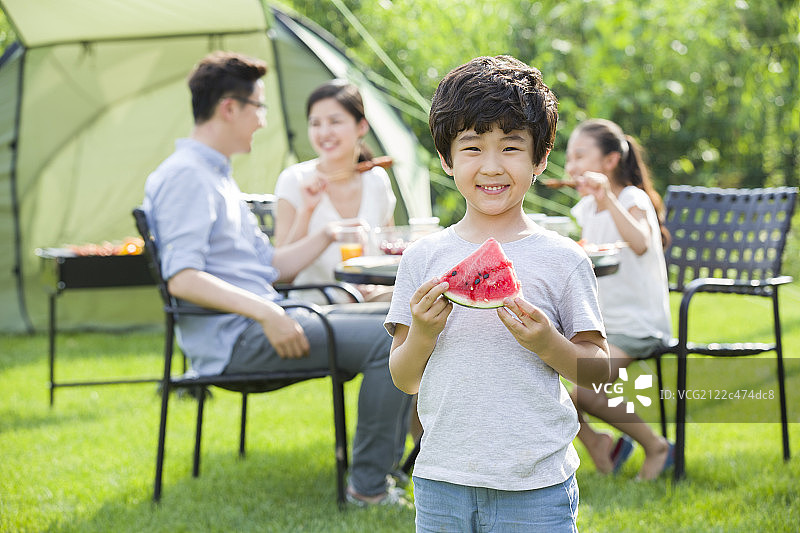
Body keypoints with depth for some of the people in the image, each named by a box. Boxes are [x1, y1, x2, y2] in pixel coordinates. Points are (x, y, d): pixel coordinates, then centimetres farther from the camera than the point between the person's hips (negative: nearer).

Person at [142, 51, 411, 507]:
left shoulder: (218, 176, 22)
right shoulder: (185, 175, -12)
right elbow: (182, 279, -24)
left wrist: (327, 235, 17)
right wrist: (265, 313, -29)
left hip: (262, 321, 11)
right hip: (234, 338, -11)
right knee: (387, 338, -18)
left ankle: (383, 464, 13)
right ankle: (369, 487, -11)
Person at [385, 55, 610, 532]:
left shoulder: (562, 259, -2)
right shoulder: (424, 257, 4)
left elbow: (600, 370, 1)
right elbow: (405, 380, 7)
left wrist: (547, 344, -16)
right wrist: (422, 335, -12)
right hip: (442, 480, 2)